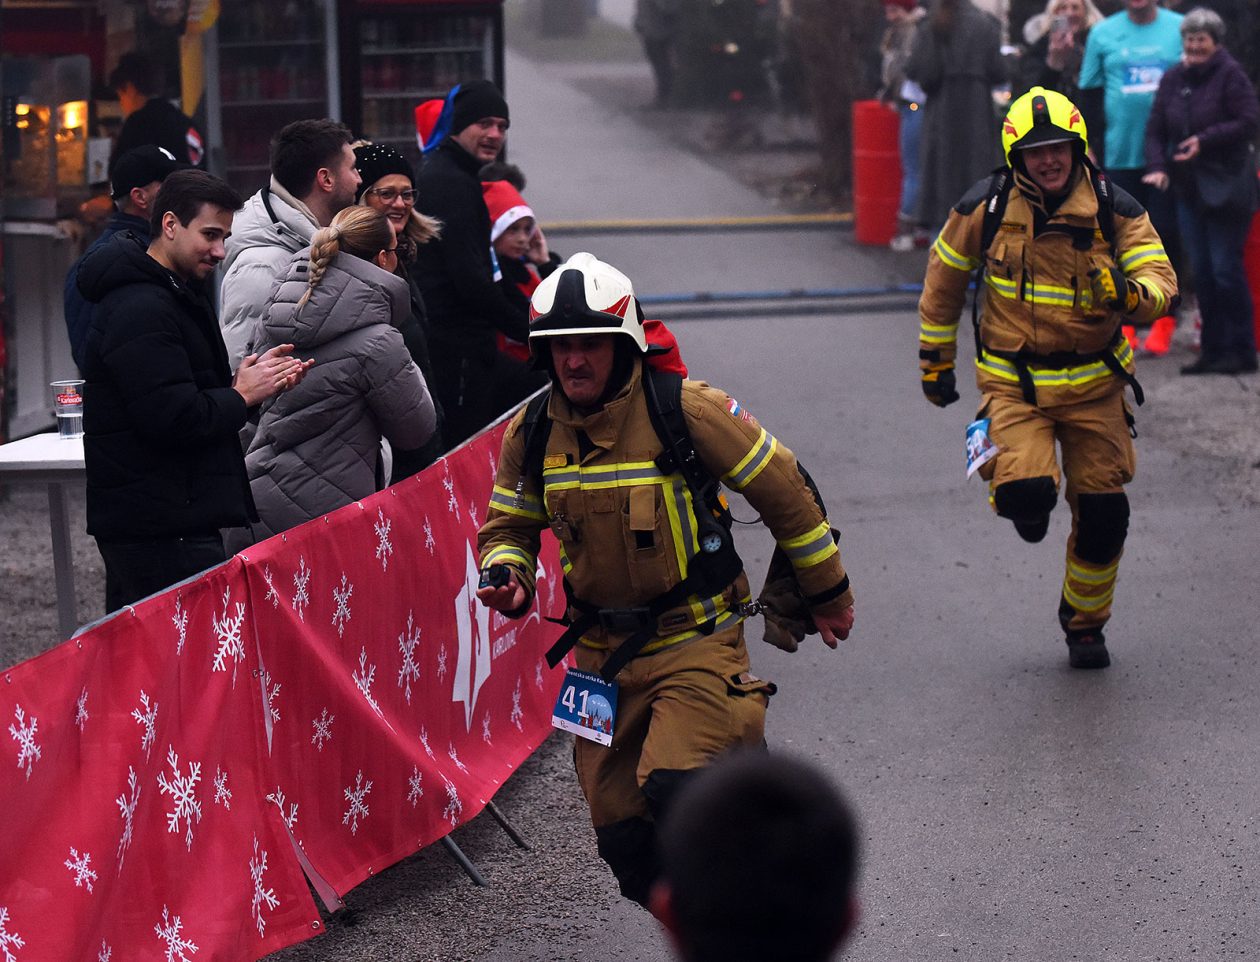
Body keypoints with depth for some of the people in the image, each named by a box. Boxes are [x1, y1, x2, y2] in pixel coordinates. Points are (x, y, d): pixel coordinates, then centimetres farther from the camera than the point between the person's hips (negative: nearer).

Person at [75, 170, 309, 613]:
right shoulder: (141, 310, -16)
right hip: (162, 526, -11)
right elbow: (173, 418, -23)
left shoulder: (176, 295, 19)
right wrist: (243, 394, -9)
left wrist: (241, 379, 7)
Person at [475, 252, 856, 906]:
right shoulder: (531, 434, -2)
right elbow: (509, 527, 12)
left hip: (696, 638, -5)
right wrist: (507, 576, -12)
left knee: (675, 788, -27)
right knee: (622, 830, 5)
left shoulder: (685, 411, -15)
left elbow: (783, 490, -5)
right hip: (602, 650, 5)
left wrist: (826, 593, 4)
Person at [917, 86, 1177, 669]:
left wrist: (1131, 293, -38)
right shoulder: (984, 210, -8)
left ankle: (1085, 623, 30)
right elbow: (944, 280, 8)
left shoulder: (1115, 210, -8)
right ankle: (1021, 500, 16)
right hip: (1014, 381, -2)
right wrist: (935, 361, 13)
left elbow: (1160, 282, -14)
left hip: (1094, 382, 2)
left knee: (1103, 513, 4)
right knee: (1028, 491, -24)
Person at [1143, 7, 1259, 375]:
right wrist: (1158, 165, -6)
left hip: (1226, 188, -6)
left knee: (1226, 269, -6)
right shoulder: (1173, 79, 9)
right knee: (1202, 272, 8)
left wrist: (1205, 140, -22)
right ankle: (1213, 351, 14)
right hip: (1188, 188, 6)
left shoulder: (1230, 75, -9)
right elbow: (1156, 128, 10)